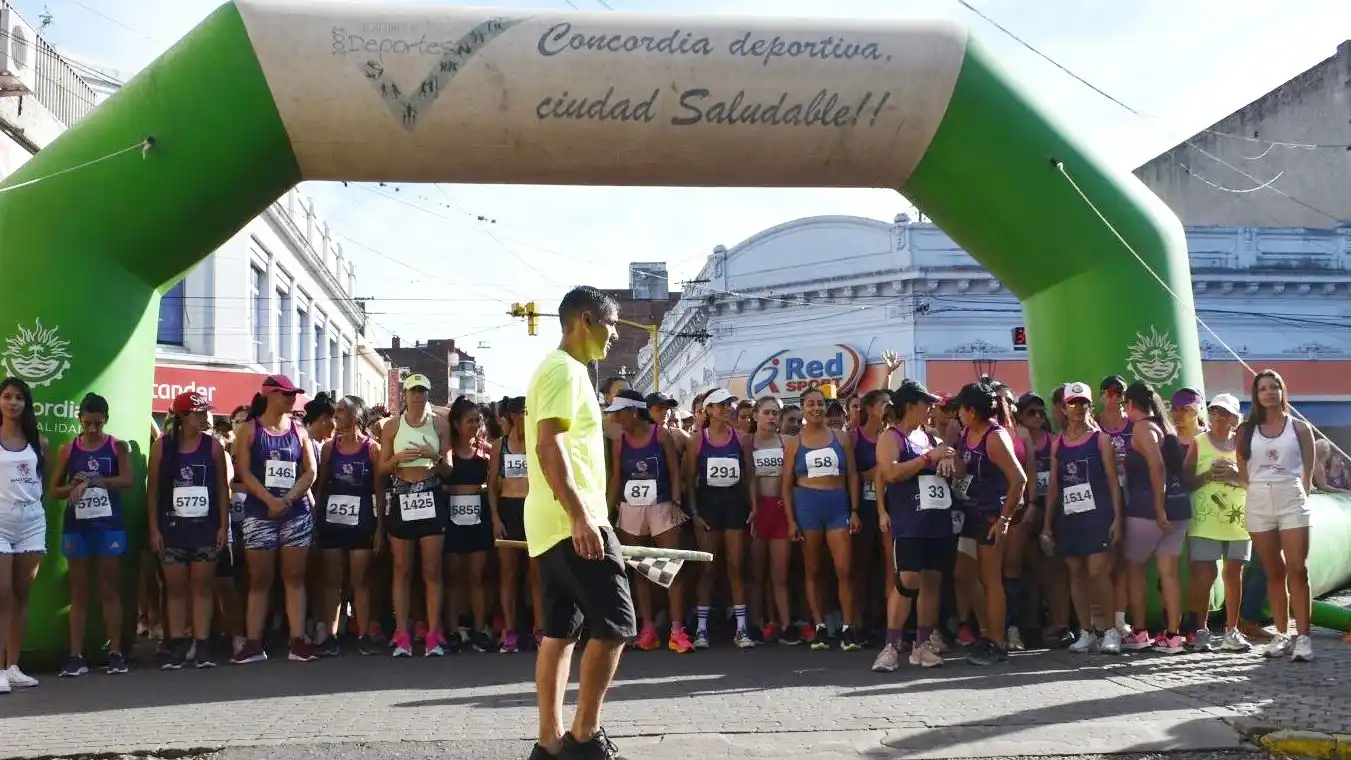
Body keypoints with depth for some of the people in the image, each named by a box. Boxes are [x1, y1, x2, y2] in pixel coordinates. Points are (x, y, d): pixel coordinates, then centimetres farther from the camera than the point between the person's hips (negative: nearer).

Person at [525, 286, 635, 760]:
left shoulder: (559, 369, 22)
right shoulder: (566, 368, -11)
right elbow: (549, 445, -21)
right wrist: (580, 516, -27)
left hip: (552, 524, 10)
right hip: (572, 521, -10)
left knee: (560, 631, 9)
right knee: (614, 623, -9)